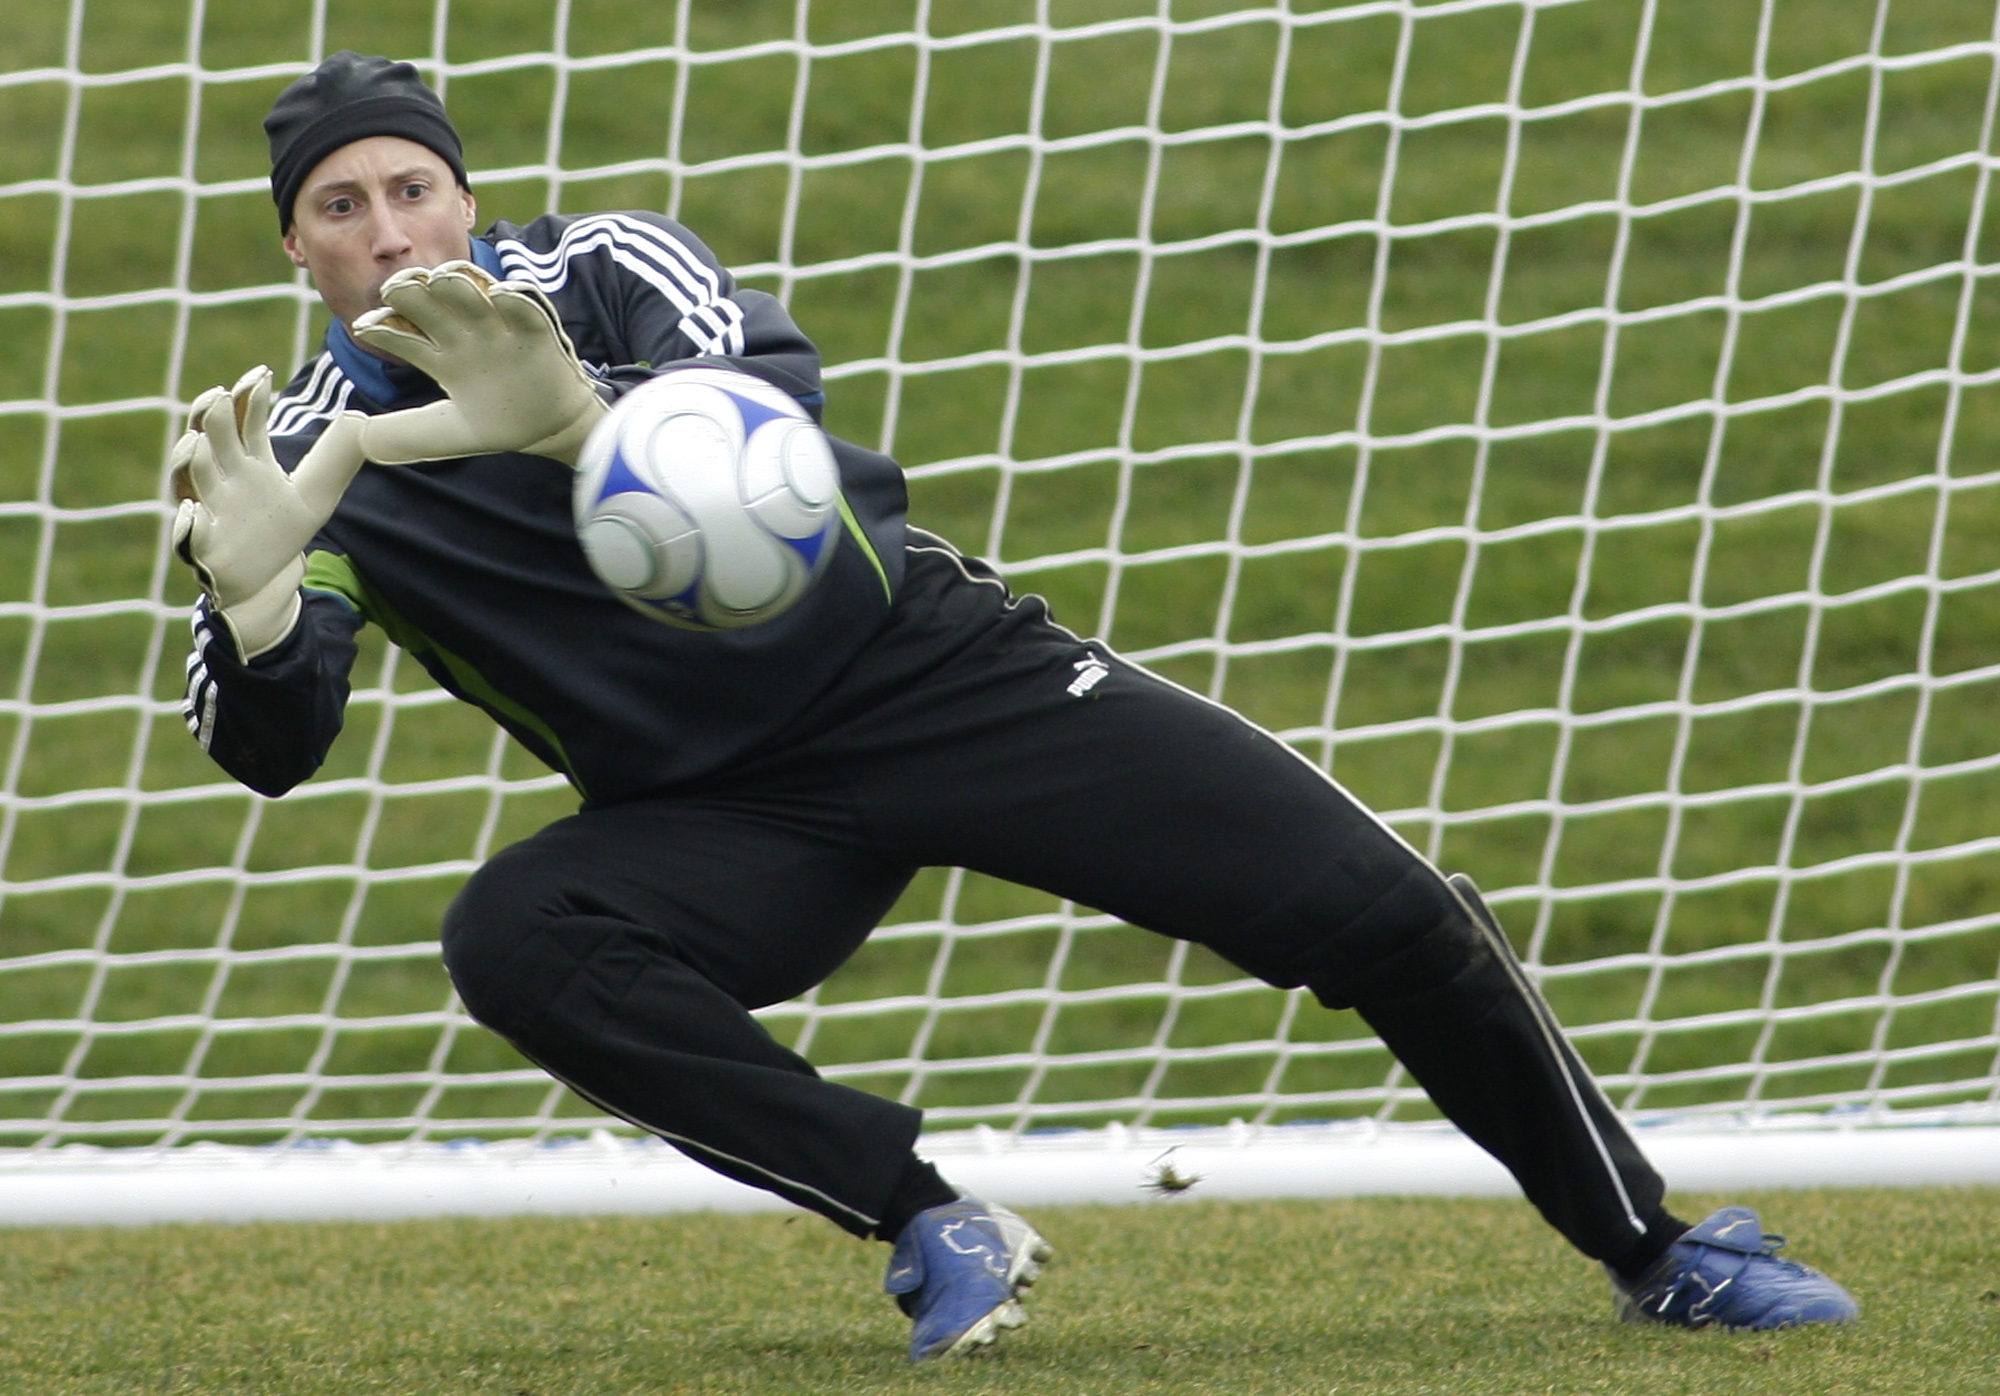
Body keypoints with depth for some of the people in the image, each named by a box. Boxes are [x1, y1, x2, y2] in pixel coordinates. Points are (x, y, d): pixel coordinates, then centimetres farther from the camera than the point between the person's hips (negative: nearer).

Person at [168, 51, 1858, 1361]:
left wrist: (574, 421, -50)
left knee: (1373, 907, -10)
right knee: (514, 942, -30)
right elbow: (270, 747, -13)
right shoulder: (316, 454, -2)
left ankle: (1653, 1251, 11)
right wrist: (252, 596, -36)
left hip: (929, 667, -2)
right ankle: (930, 1224, -21)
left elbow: (776, 401, -29)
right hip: (721, 817, 2)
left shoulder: (602, 271, -9)